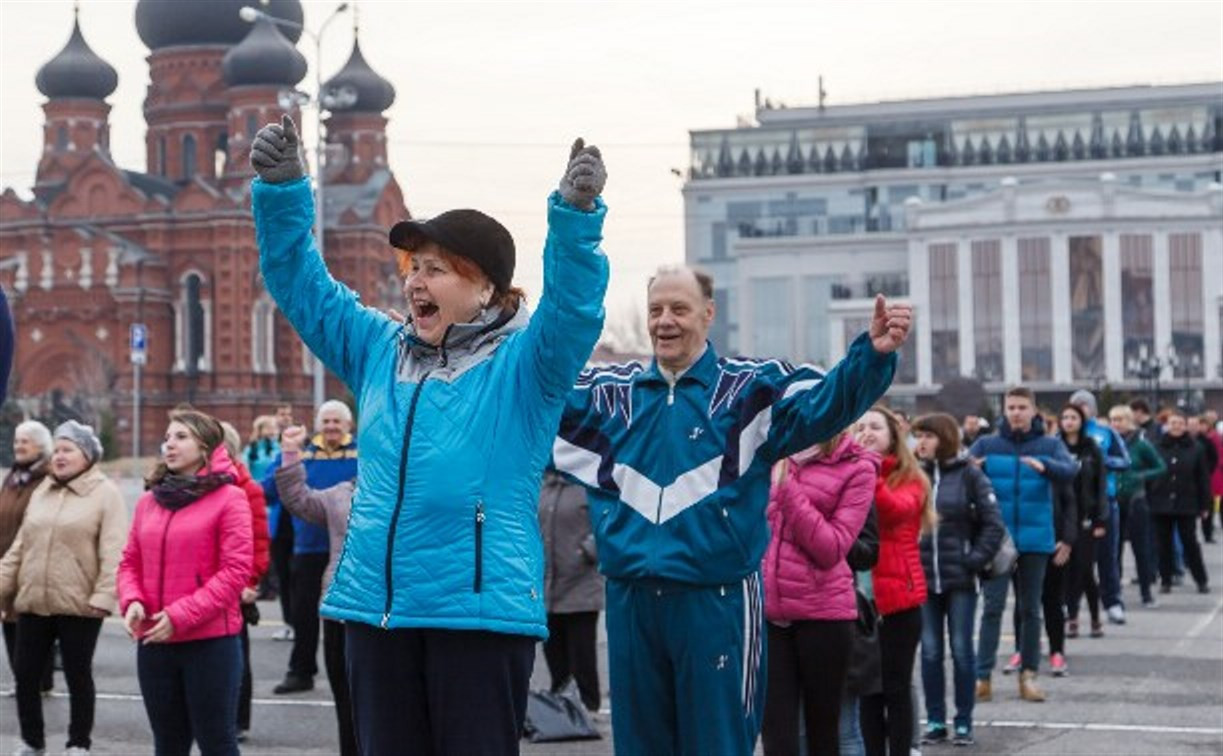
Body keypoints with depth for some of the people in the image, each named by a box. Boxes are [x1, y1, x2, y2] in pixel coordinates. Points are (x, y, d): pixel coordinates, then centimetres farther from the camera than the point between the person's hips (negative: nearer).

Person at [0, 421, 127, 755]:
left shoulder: (105, 494, -6)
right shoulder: (41, 492, 14)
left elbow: (113, 552, -13)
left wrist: (103, 596, -21)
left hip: (78, 605, -6)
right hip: (32, 603, 6)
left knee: (78, 677, 6)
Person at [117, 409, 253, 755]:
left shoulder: (229, 497, -5)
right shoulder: (148, 500, 13)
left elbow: (236, 569, -12)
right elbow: (130, 562, 15)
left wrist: (181, 615, -18)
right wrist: (132, 601, -8)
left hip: (211, 641, -6)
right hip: (154, 643, 6)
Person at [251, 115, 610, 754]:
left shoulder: (524, 363, -1)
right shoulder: (379, 349, 15)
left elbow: (573, 303, -18)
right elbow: (299, 283, 16)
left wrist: (576, 216, -33)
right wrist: (281, 191, 3)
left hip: (481, 606, -6)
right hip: (377, 604, 6)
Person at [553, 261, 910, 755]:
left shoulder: (752, 389, 0)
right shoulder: (608, 390, 11)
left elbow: (823, 404, -17)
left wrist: (872, 354, -35)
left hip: (716, 600, -4)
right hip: (630, 600, 4)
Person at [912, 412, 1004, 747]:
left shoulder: (969, 474, -3)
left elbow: (993, 523, -3)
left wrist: (975, 559, -9)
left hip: (959, 579, -3)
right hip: (922, 578, 3)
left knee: (961, 650, 3)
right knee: (930, 651, 7)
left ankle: (963, 723, 11)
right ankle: (935, 721, 15)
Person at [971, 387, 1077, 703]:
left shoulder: (1050, 445, 3)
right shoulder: (987, 445, 3)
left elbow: (1071, 470, -15)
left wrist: (1044, 466, -36)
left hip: (1035, 540, 1)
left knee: (1030, 609, 9)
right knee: (992, 606, -5)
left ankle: (1028, 675, 17)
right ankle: (983, 676, -5)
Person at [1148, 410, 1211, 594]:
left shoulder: (1195, 449, 0)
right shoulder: (1158, 448, 1)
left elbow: (1203, 479, 2)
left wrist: (1204, 506, -1)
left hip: (1186, 505, -1)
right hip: (1161, 504, 1)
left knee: (1190, 543, 2)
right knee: (1163, 544, 6)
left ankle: (1201, 580, 11)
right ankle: (1165, 581, 14)